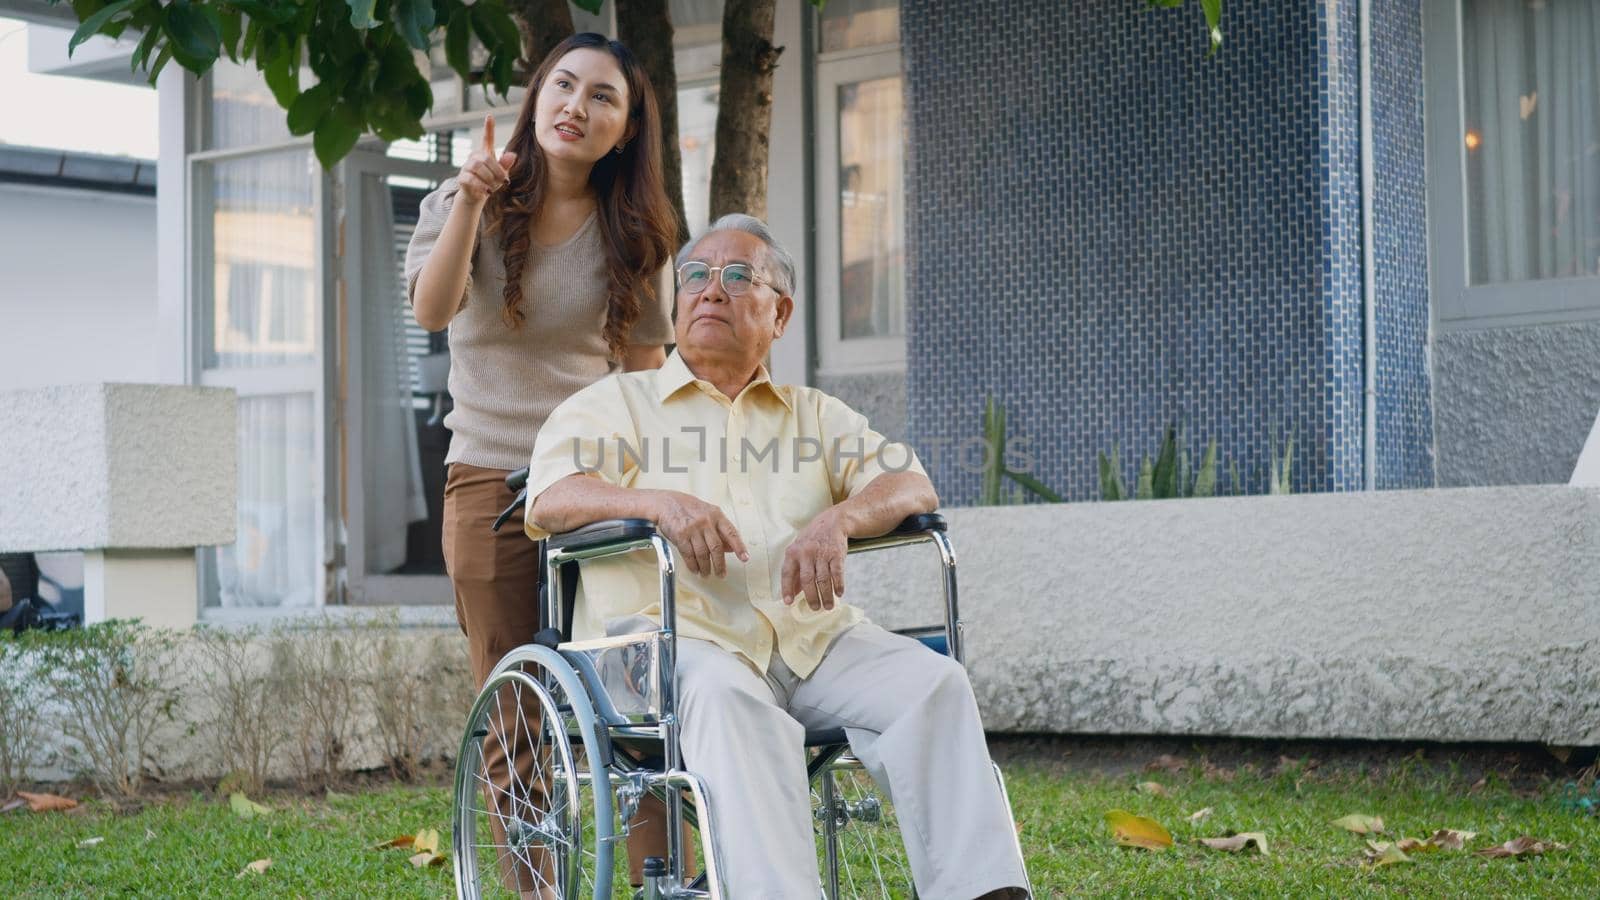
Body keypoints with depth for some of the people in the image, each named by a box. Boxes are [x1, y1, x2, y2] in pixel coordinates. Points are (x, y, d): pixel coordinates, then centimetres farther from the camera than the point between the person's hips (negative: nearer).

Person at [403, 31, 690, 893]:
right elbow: (432, 309, -16)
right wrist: (470, 205, -31)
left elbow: (645, 369, 11)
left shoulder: (631, 232, 7)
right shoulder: (467, 203, 3)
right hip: (492, 484, 0)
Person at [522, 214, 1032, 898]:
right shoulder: (615, 403, 17)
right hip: (675, 635, -3)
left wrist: (838, 519, -13)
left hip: (813, 638, 3)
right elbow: (549, 499, -1)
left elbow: (913, 486, 11)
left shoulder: (815, 415, 26)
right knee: (729, 698, -37)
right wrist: (661, 502, -22)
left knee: (933, 682, -23)